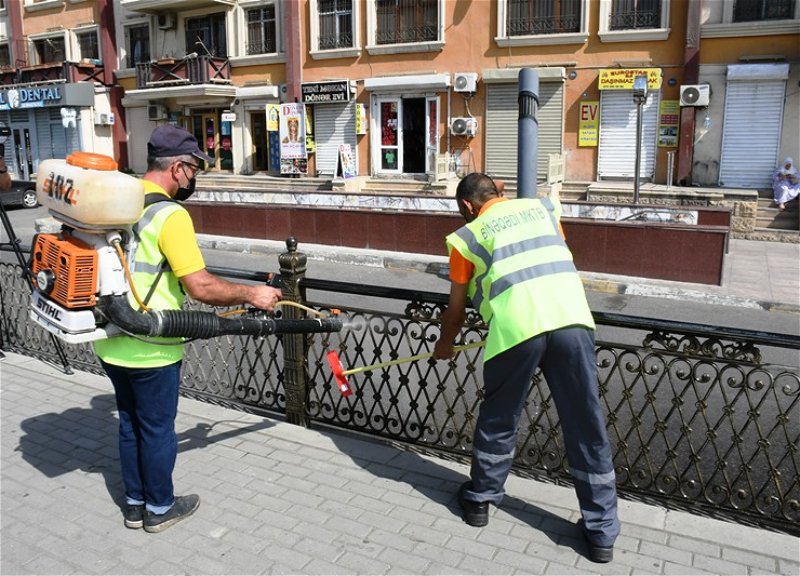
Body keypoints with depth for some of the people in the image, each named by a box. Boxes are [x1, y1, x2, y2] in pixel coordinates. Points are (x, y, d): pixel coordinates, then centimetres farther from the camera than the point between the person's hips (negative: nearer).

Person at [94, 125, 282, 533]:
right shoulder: (169, 215, -21)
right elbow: (200, 286, -26)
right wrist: (251, 294, -13)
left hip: (111, 344, 8)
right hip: (150, 350, -8)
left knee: (130, 423, 21)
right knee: (157, 428, 10)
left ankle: (135, 503, 36)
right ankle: (160, 508, 28)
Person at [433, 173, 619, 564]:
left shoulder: (468, 235, 16)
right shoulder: (542, 207, 24)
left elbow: (456, 309, 22)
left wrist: (444, 346, 40)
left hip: (517, 328, -2)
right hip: (572, 318, 3)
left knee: (498, 419, 18)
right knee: (587, 427, 10)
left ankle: (479, 498, 36)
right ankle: (601, 532, 20)